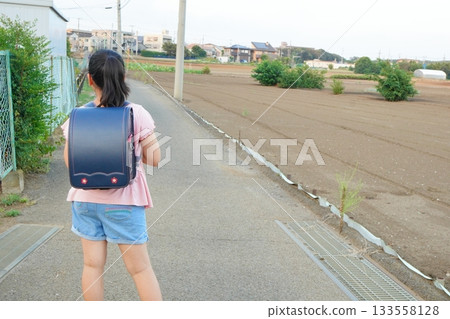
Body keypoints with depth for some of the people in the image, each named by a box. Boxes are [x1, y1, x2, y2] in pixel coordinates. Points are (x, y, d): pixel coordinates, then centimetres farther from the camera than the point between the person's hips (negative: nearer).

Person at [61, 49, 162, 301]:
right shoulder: (138, 115, -14)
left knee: (93, 264, 15)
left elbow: (69, 160, 1)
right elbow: (154, 159, -9)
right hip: (124, 202, -2)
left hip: (86, 199, 3)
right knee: (140, 267, 10)